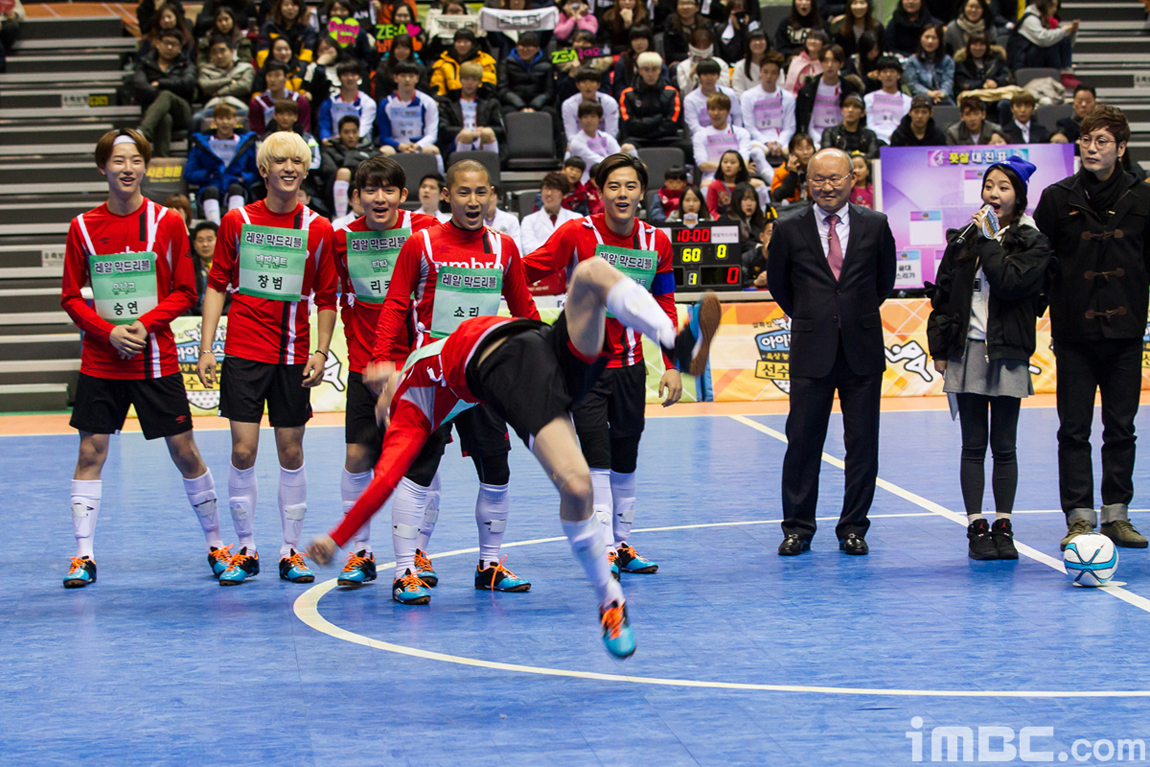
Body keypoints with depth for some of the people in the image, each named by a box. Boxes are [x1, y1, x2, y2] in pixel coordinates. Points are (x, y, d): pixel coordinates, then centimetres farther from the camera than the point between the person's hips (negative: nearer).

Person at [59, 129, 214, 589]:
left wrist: (145, 324, -15)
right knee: (91, 452, -1)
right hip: (100, 361, 1)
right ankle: (84, 555, 5)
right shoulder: (83, 227, 1)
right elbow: (71, 297, 4)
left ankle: (216, 544, 17)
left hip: (156, 360, -1)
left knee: (184, 451, 2)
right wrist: (109, 331, -12)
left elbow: (185, 292, 0)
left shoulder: (167, 223, -2)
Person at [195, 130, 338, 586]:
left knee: (291, 452, 4)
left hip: (293, 356, 1)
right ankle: (245, 552, 7)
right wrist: (206, 348, 0)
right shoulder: (237, 221, 2)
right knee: (243, 451, -4)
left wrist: (321, 352, -2)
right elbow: (216, 286, 6)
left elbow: (326, 299, 7)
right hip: (243, 352, -1)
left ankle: (290, 552, 13)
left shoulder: (319, 229, 2)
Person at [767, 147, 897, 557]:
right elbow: (777, 284, 14)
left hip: (863, 351, 1)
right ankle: (798, 527, 12)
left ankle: (853, 528, 14)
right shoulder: (789, 230, 0)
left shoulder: (875, 226, 3)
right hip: (811, 351, -1)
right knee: (803, 442, 1)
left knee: (862, 443, 4)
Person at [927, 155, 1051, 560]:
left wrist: (989, 241, -13)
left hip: (1008, 355, -2)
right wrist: (939, 347, 6)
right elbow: (942, 296, 11)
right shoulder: (962, 241, 9)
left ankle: (1003, 527, 10)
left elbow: (1011, 282, -18)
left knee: (1004, 447, 3)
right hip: (967, 352, 2)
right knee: (973, 446, 4)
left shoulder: (1033, 244, 0)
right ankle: (977, 527, 7)